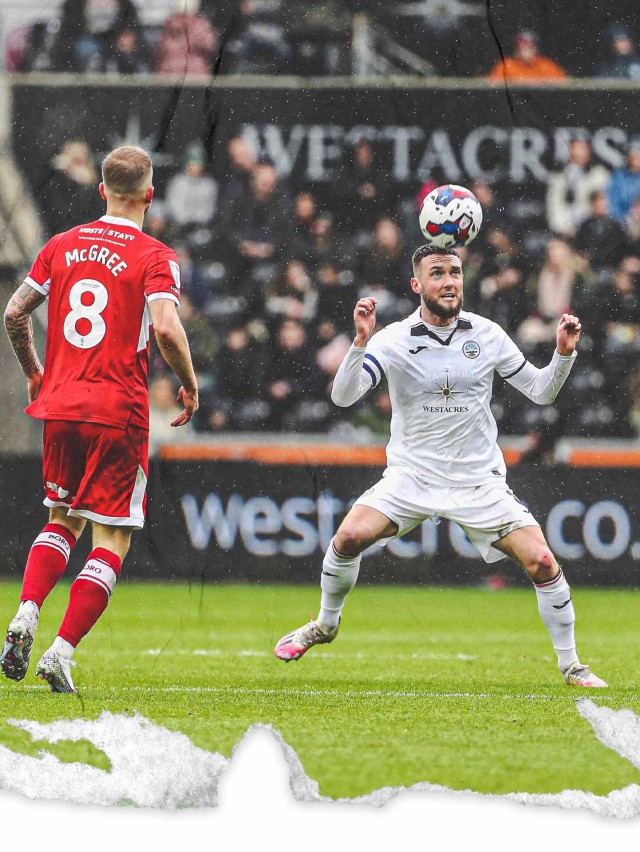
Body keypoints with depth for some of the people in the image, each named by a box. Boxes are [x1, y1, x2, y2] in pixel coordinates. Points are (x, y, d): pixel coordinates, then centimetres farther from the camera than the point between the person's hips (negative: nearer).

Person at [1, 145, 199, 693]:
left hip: (59, 403, 5)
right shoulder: (155, 258, -6)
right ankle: (62, 653, -9)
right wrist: (190, 385, -4)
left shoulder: (62, 246, 8)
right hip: (118, 411, -5)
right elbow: (166, 327, -20)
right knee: (112, 539, 2)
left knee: (62, 519, 22)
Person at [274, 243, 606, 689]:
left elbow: (541, 391, 6)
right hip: (411, 476, -1)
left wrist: (564, 353, -12)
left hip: (480, 480, 1)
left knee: (542, 562, -13)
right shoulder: (394, 339, -7)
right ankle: (326, 624, 9)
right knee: (350, 536, -21)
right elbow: (343, 396, -17)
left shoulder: (487, 335, -1)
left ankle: (571, 666, 6)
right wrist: (361, 342, -31)